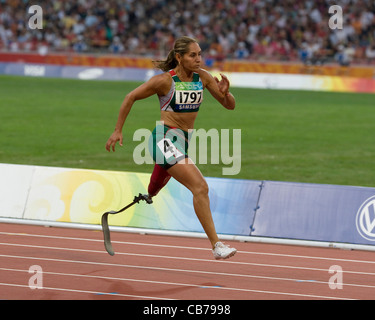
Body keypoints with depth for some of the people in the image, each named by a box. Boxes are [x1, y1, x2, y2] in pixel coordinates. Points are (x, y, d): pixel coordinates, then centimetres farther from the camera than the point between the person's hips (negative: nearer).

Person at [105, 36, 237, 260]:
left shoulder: (203, 77, 3)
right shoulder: (165, 81, -12)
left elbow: (230, 105, 7)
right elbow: (131, 97, -2)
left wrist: (225, 93, -16)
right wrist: (118, 131, -1)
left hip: (183, 141, 7)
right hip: (164, 138, -7)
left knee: (153, 192, 22)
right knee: (200, 187, -21)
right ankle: (216, 245, -23)